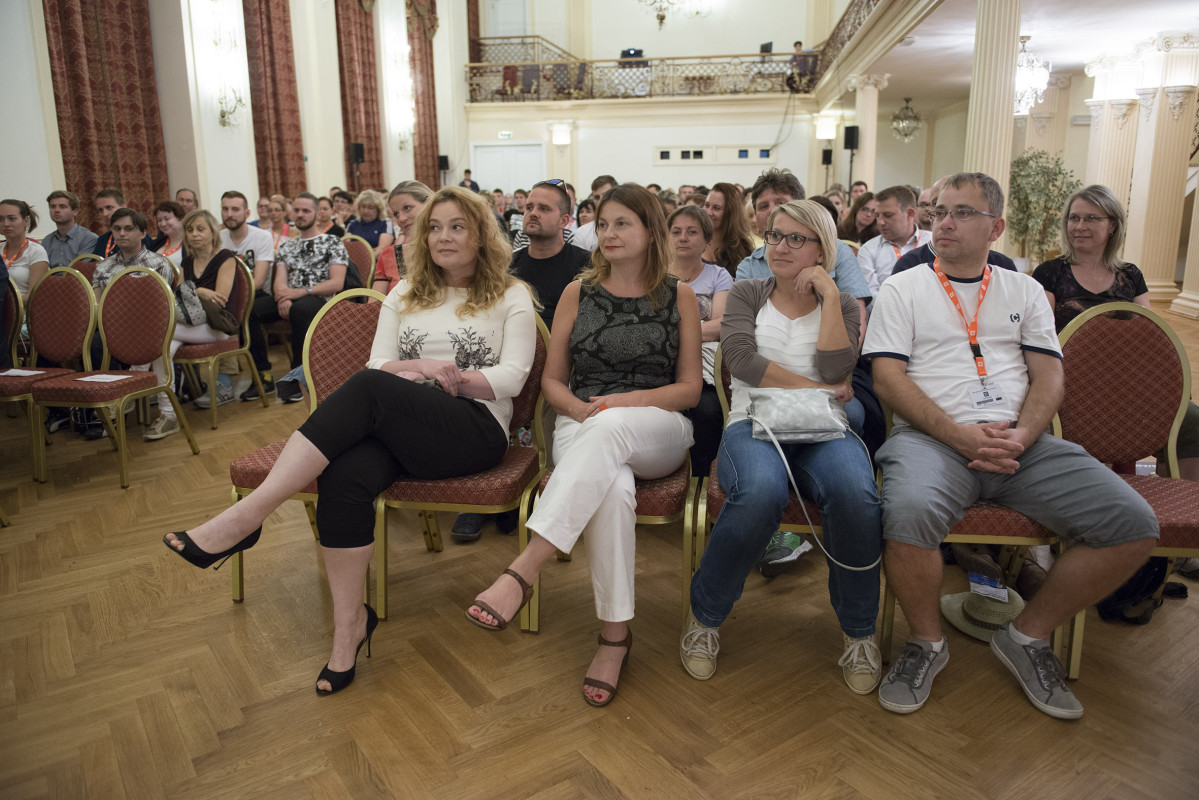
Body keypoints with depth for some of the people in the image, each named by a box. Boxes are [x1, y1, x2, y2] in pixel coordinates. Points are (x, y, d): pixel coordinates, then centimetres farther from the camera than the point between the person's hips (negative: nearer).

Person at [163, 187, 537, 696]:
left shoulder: (511, 297, 10)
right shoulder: (406, 293, 22)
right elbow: (379, 364, 11)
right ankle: (349, 624, -18)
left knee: (369, 388, -33)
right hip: (397, 426, 4)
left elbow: (511, 379, -1)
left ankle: (247, 516, -34)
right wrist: (419, 370, -11)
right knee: (345, 474, -32)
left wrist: (449, 376, -15)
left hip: (478, 430, -4)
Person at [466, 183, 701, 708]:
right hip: (583, 427, 1)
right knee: (611, 487, -37)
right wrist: (580, 407, -10)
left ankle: (523, 570, -43)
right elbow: (552, 379, 13)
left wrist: (629, 400, -12)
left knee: (609, 429, -39)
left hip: (659, 433, 0)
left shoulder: (679, 297, 10)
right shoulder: (578, 293, 14)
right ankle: (614, 632, -26)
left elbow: (690, 389, 6)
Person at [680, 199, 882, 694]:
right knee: (760, 492, -37)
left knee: (854, 494, -34)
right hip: (754, 423, -1)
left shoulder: (841, 305, 17)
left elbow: (836, 369, -4)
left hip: (822, 429, 1)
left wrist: (828, 293, -2)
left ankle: (859, 632, -9)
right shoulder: (747, 295, 16)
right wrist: (813, 387, -7)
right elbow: (741, 358, -4)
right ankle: (705, 616, -12)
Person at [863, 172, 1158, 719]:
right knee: (909, 510, -36)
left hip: (1022, 442, 4)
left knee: (1134, 525, -15)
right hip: (933, 436, -3)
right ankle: (927, 642, -6)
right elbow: (888, 379, -2)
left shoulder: (1024, 290, 20)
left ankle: (1027, 636, 7)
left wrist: (1021, 436, -10)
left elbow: (1049, 376, 11)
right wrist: (961, 435, -14)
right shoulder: (903, 289, 9)